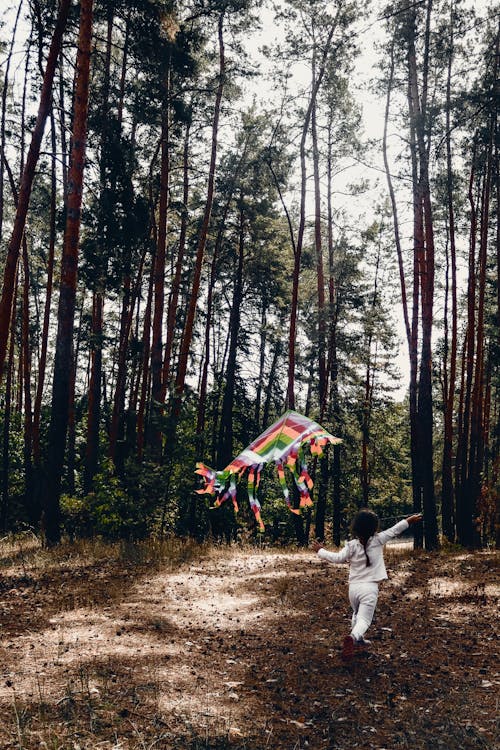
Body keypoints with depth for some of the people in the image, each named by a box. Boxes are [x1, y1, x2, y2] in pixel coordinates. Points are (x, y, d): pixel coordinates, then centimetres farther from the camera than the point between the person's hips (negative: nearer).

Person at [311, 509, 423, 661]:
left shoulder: (352, 545, -3)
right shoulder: (378, 540, -3)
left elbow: (338, 558, -7)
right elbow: (394, 530, 6)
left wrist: (320, 551, 7)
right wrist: (410, 520, 18)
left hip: (353, 587, 3)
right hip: (369, 587, -3)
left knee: (357, 614, 28)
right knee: (364, 619, -6)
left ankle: (358, 641, 37)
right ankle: (353, 637, -34)